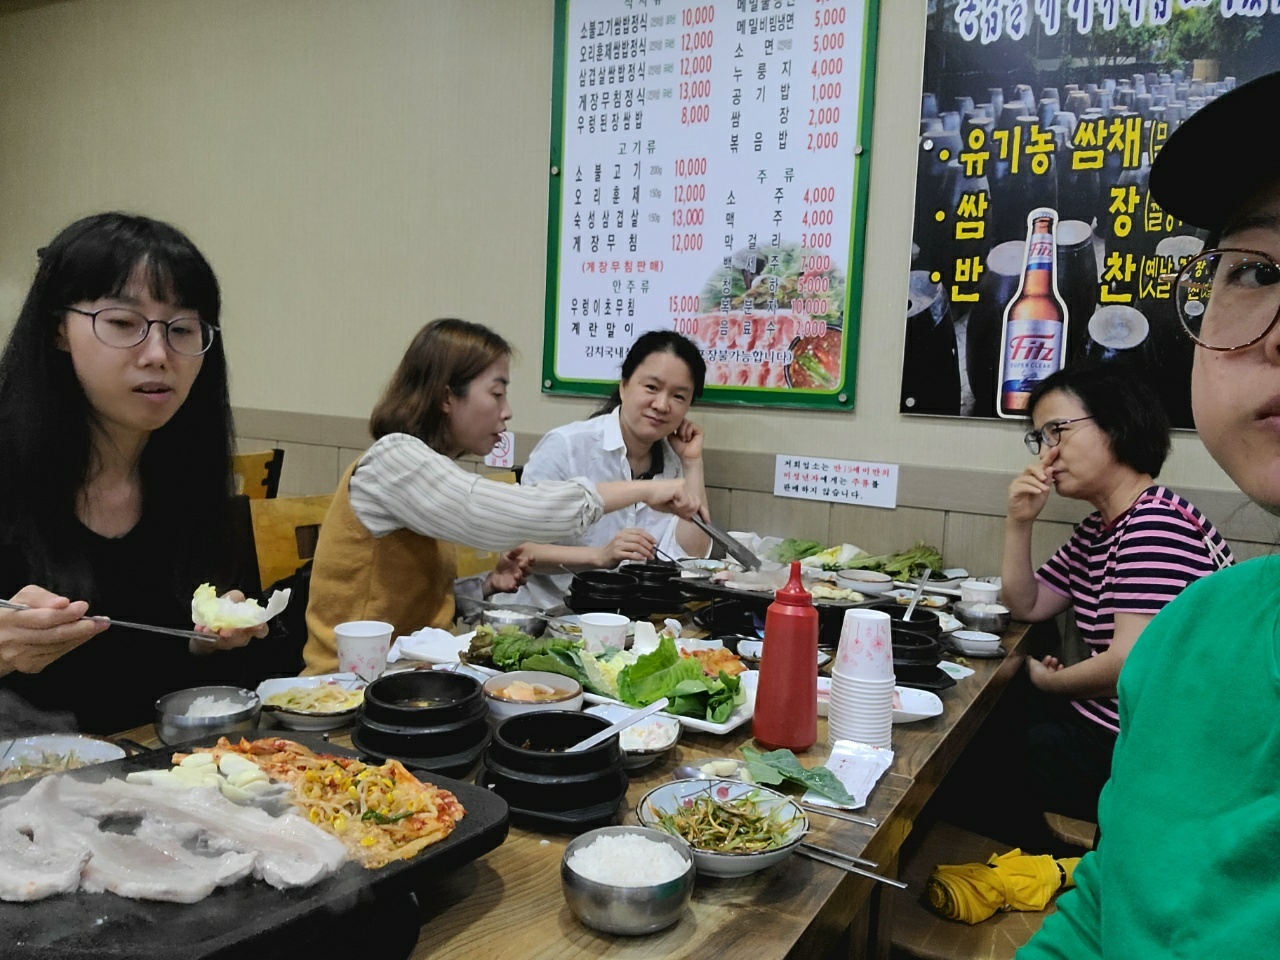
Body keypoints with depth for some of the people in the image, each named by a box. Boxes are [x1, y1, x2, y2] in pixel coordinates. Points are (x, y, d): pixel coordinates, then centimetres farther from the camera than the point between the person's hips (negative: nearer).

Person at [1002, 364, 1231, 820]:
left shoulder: (1157, 525, -22)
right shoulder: (1096, 530, 8)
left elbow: (1132, 664, -29)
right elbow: (1027, 606, 16)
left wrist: (1047, 681, -9)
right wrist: (1019, 523, 0)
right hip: (1100, 721, 9)